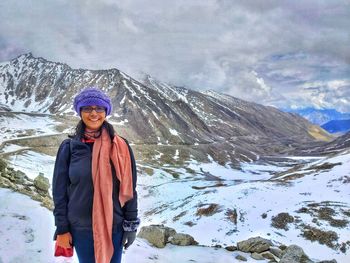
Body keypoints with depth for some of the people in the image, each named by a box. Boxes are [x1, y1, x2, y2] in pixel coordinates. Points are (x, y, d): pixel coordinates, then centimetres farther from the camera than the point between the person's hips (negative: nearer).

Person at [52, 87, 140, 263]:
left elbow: (129, 188, 0)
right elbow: (60, 191, 0)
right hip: (80, 227, 0)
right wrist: (62, 229, -2)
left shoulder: (120, 146, -3)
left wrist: (131, 224, -1)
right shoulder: (69, 147, -3)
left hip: (114, 225, 0)